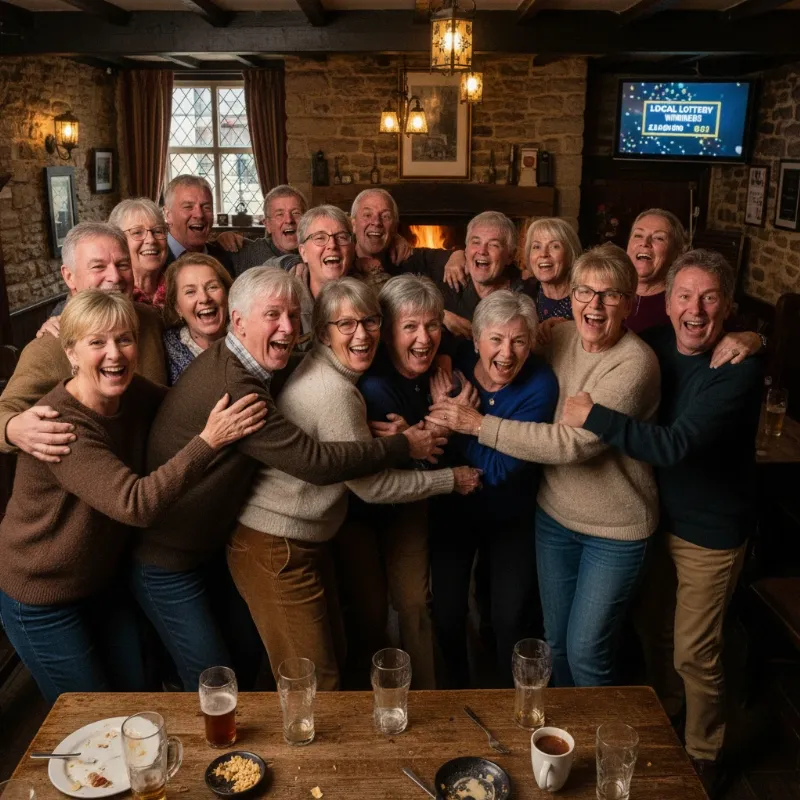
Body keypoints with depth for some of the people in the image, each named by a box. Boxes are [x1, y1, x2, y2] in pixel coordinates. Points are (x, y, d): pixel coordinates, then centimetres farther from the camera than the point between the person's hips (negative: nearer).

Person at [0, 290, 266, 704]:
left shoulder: (134, 394, -10)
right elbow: (135, 503, -39)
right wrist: (208, 440, -40)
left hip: (103, 582, 6)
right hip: (41, 599, -6)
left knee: (135, 700, 20)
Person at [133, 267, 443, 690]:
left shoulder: (228, 361, 0)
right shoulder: (230, 386, -32)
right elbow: (316, 462, -32)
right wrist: (404, 444, -20)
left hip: (212, 543, 10)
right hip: (168, 564, -9)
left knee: (246, 660, 22)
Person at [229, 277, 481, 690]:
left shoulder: (321, 370, 5)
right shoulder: (334, 392, -24)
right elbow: (373, 486, -16)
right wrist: (450, 479, -5)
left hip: (305, 541, 10)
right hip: (276, 550, -10)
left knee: (333, 656, 22)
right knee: (316, 686, 4)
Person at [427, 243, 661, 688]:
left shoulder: (635, 363, -23)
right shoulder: (559, 337, -4)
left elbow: (573, 442, -31)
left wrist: (479, 424, -29)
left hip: (615, 530, -6)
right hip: (555, 514, 6)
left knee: (586, 651, 5)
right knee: (556, 639, 19)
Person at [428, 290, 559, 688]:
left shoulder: (540, 385, -23)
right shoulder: (456, 362, -16)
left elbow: (500, 469, -28)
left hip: (510, 515, -2)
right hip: (452, 507, 2)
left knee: (511, 619, 7)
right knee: (447, 613, 9)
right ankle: (458, 688, 39)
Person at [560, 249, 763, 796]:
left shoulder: (740, 369, -23)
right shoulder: (655, 346, -4)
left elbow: (675, 445, -33)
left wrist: (593, 416, -30)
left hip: (709, 530, -6)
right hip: (656, 514, 6)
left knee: (694, 653, 6)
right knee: (655, 628, 22)